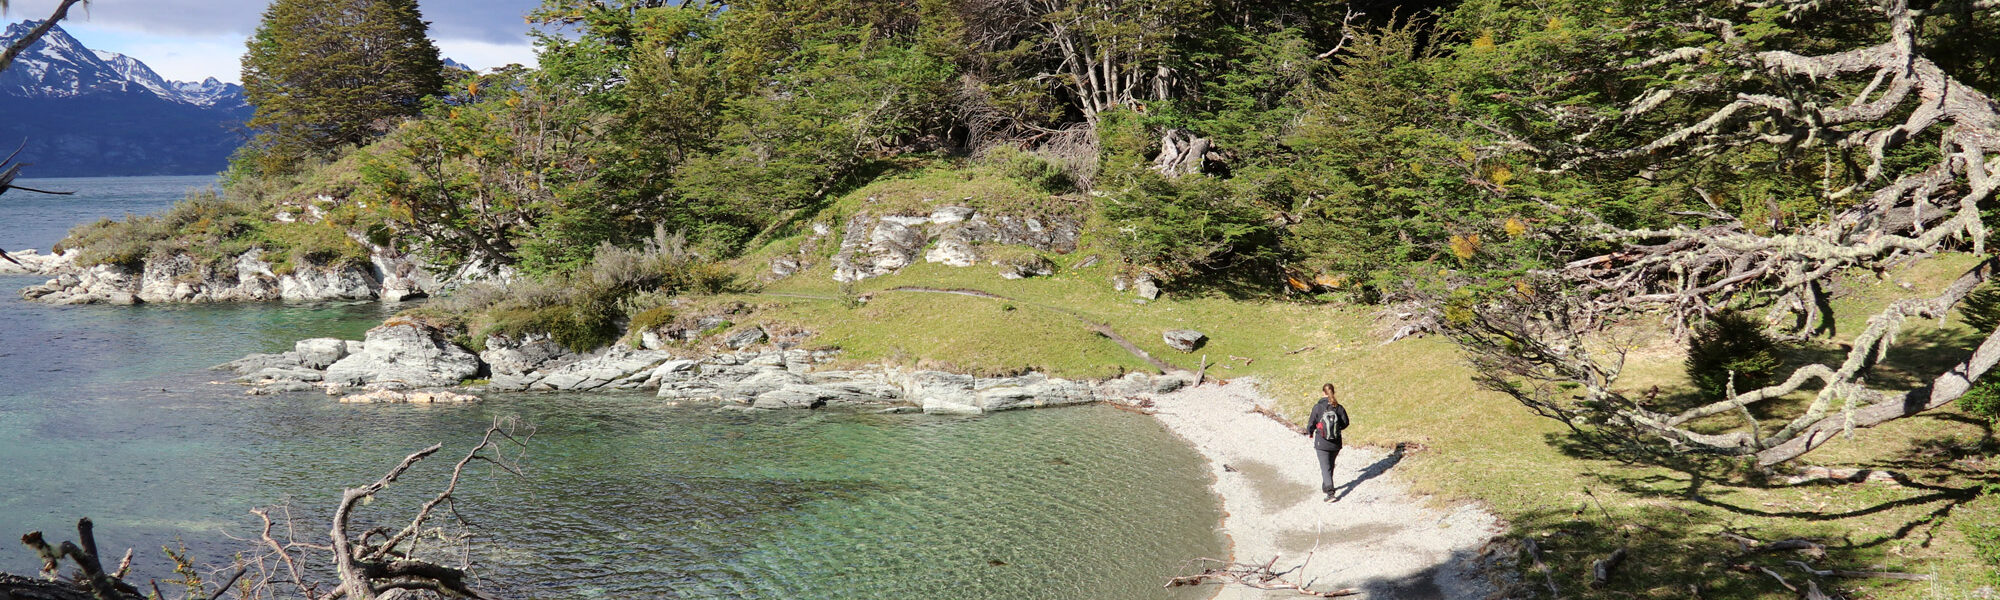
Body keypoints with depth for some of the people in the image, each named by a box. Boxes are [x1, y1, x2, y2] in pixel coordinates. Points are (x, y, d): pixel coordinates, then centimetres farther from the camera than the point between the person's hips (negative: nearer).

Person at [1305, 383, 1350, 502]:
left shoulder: (1318, 407, -13)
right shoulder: (1339, 408, -7)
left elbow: (1311, 423, -8)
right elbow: (1345, 423, 2)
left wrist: (1310, 433, 14)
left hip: (1321, 444, -3)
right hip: (1336, 443, 3)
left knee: (1325, 468, -1)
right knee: (1330, 466, 22)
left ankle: (1330, 493, -12)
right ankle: (1326, 487, 39)